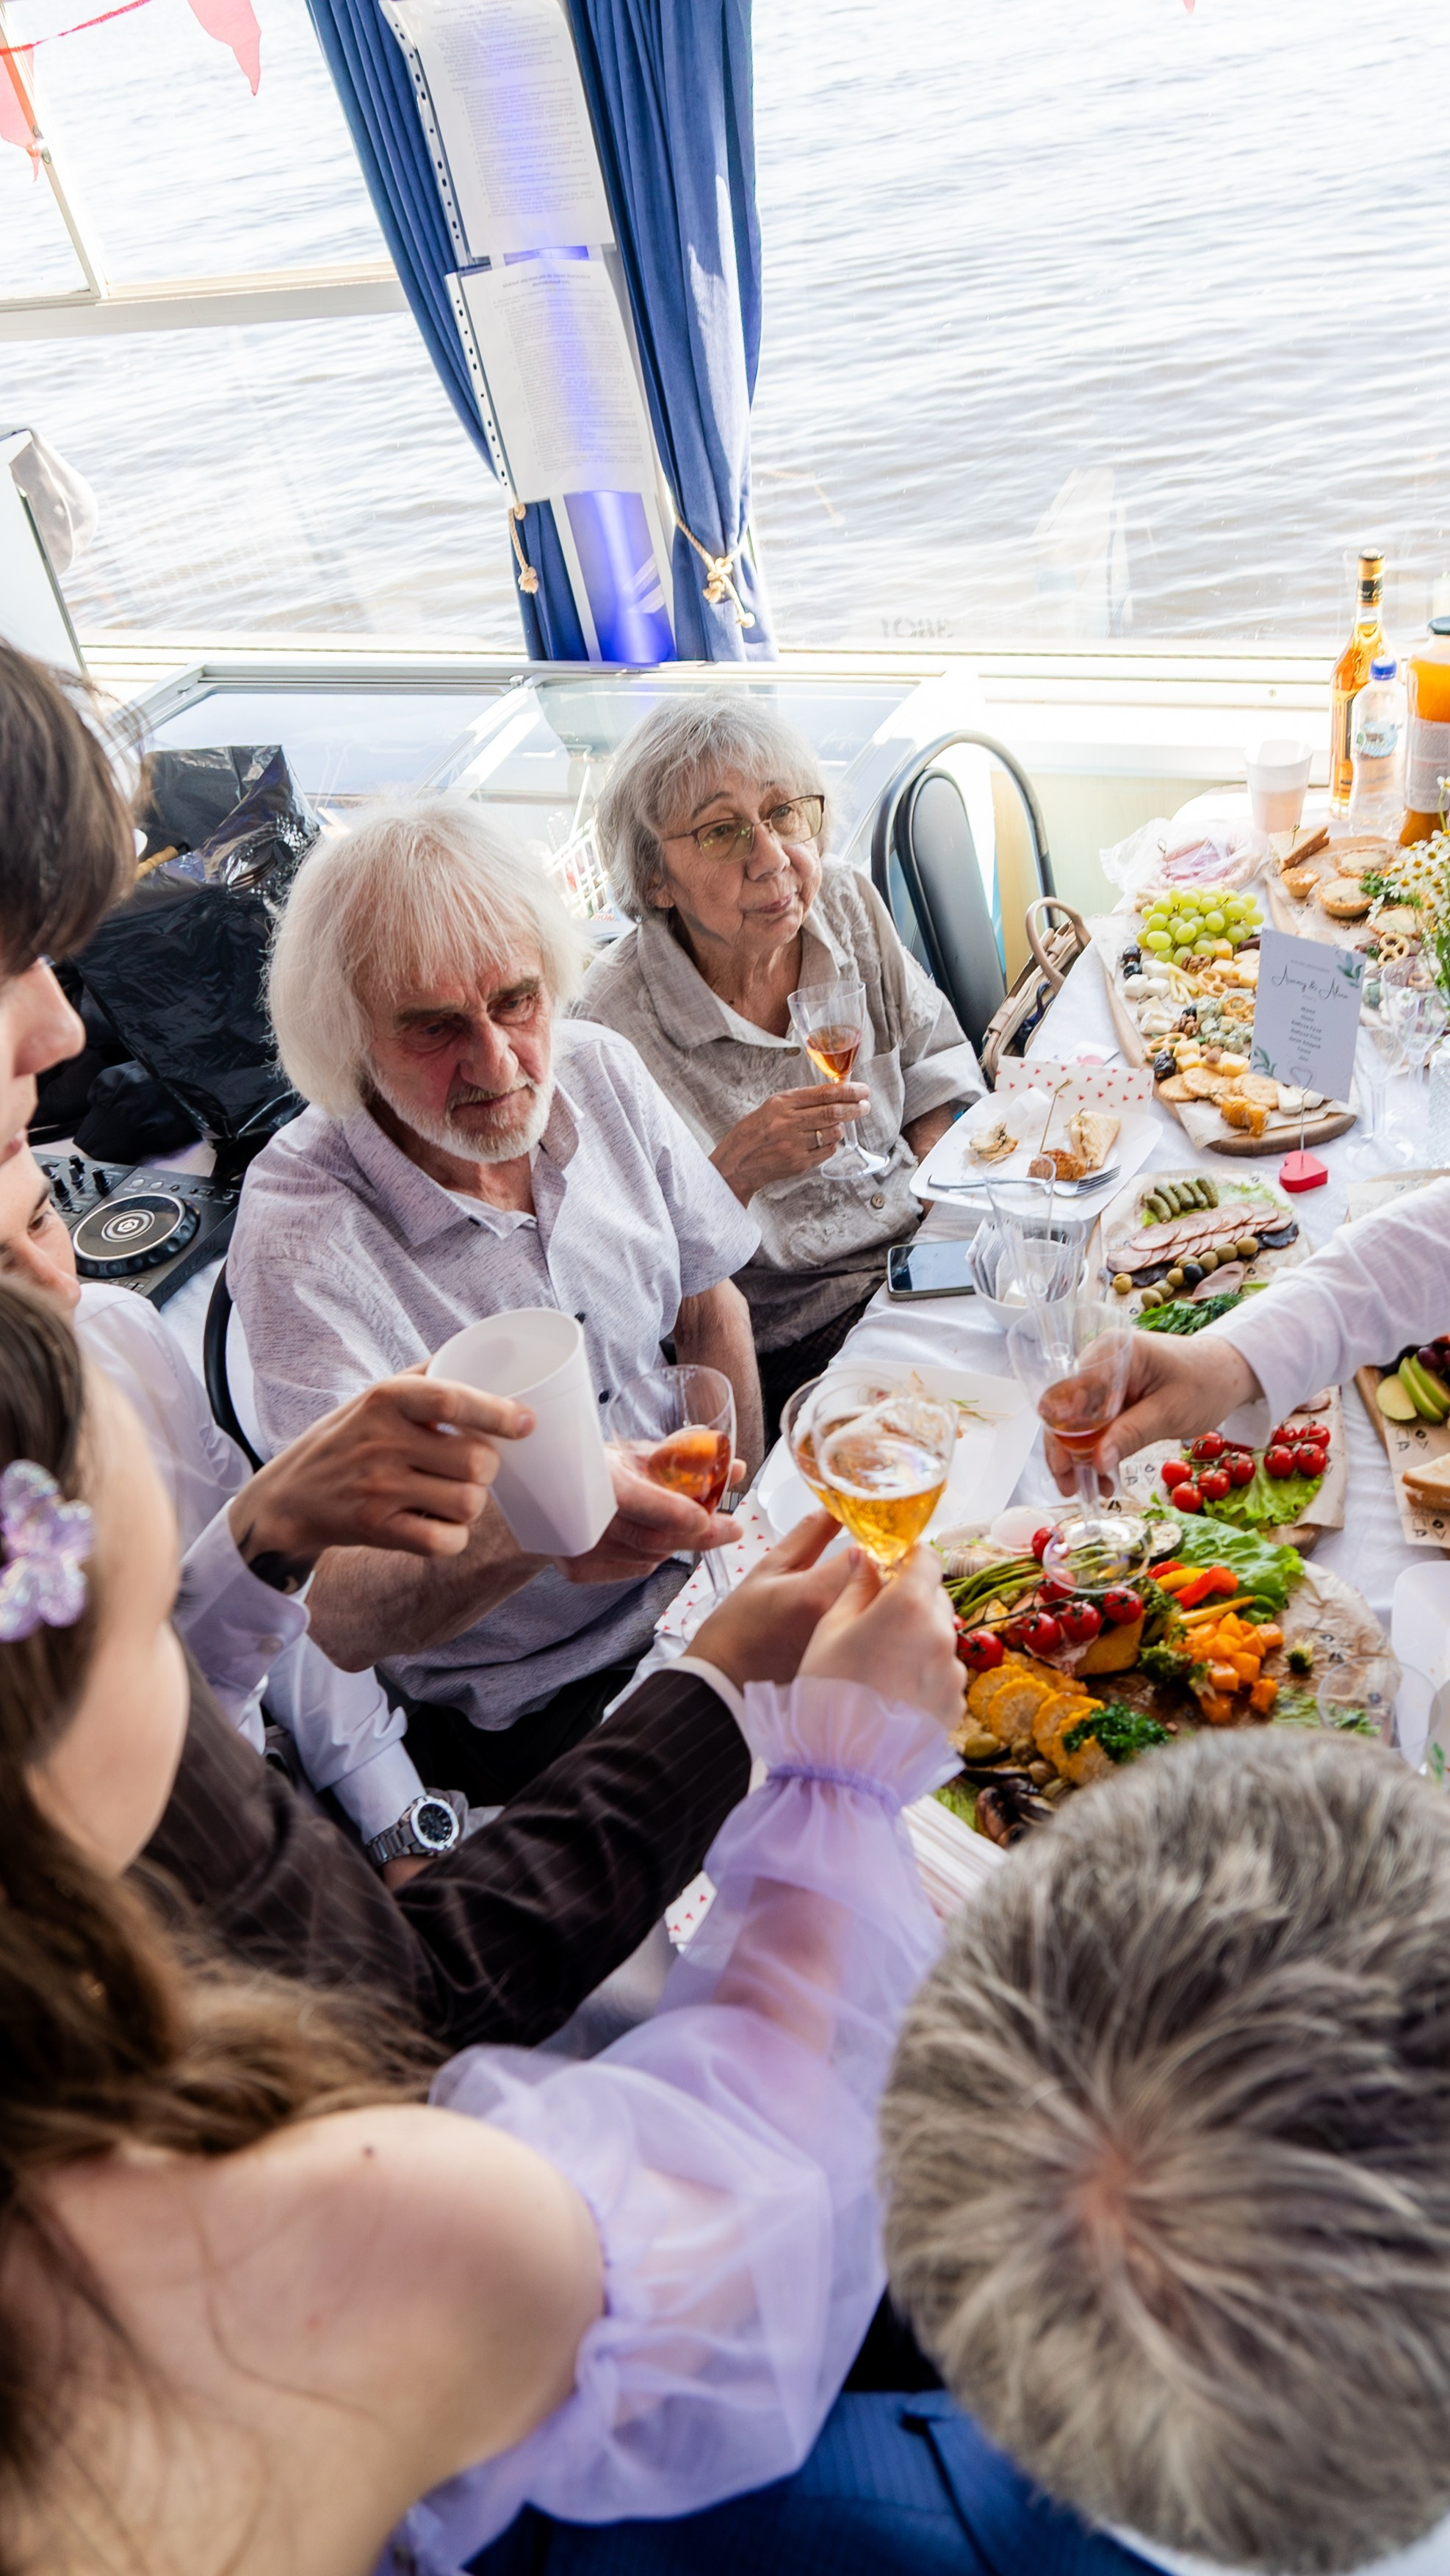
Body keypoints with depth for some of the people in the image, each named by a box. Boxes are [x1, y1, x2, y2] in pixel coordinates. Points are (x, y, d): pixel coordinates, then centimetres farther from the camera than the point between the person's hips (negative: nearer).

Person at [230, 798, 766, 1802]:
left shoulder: (599, 1069, -5)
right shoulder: (303, 1231, -24)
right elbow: (340, 1614, -32)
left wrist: (738, 1523, 4)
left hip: (687, 1587, 6)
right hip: (530, 1703, -6)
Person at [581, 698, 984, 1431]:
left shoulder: (851, 908, -1)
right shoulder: (614, 1025, -20)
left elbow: (938, 1068, 11)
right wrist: (737, 1170, -31)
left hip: (925, 1249, 7)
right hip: (794, 1341, -6)